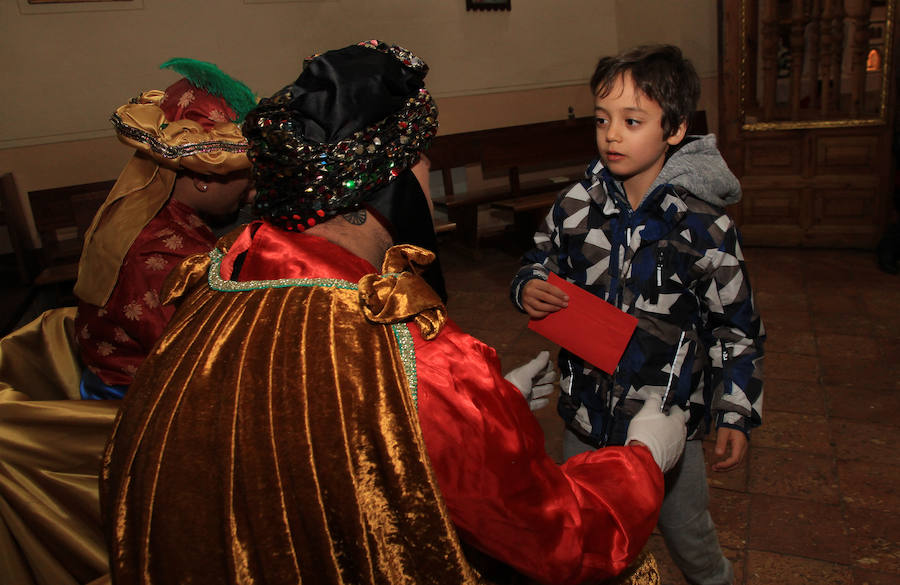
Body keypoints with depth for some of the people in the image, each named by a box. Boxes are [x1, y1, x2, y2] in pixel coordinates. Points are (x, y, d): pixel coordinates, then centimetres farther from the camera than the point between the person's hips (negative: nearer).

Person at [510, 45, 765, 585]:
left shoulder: (704, 226, -15)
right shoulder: (577, 207, -8)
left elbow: (736, 326, -6)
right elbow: (542, 262, 9)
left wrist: (736, 415, -9)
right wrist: (528, 288, -14)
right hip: (587, 415, 3)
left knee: (687, 533, 22)